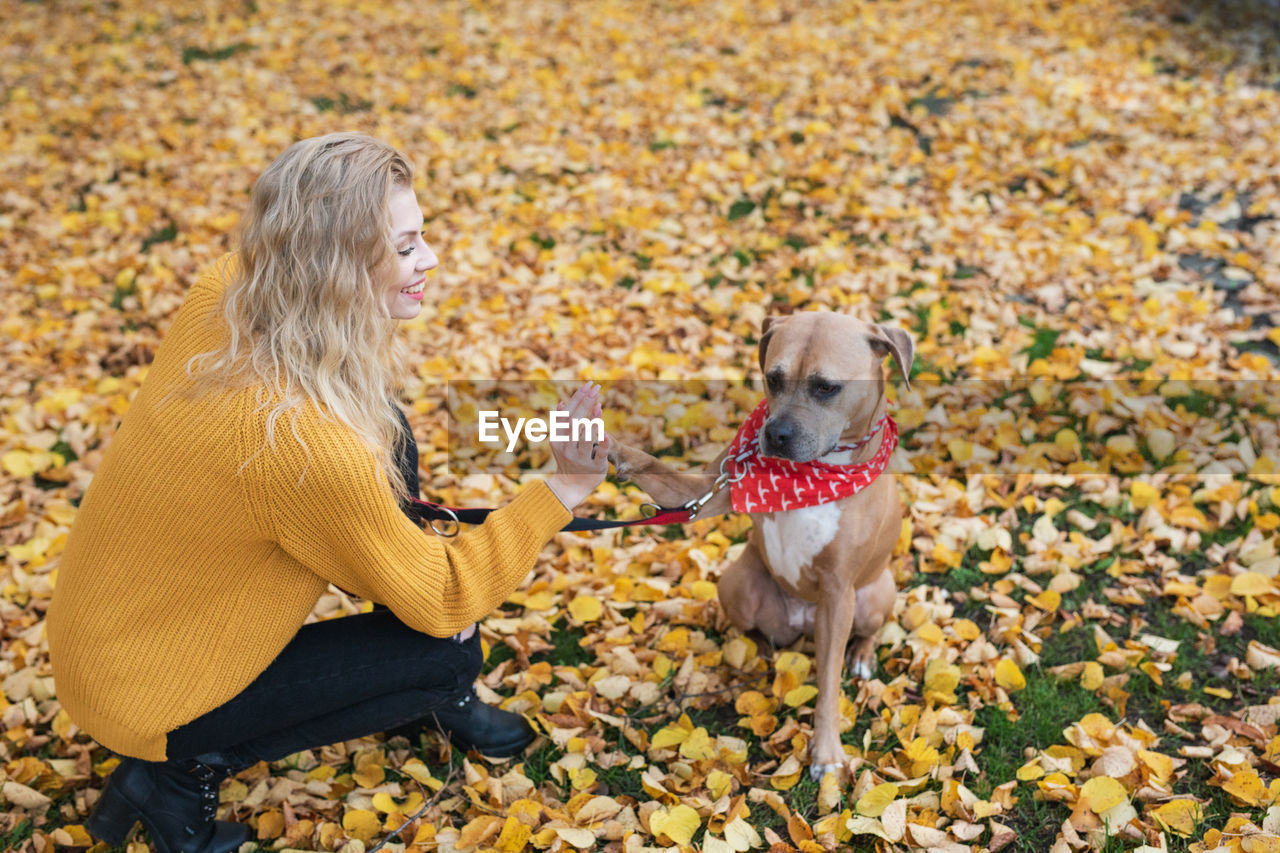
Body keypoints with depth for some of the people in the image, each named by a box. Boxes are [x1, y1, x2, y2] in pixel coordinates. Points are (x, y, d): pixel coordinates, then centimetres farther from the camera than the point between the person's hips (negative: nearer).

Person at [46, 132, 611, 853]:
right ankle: (185, 771, 5)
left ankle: (431, 698, 20)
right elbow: (444, 601, -21)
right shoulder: (305, 442, -37)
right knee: (448, 655, -2)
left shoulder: (225, 293, -16)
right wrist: (567, 488, -18)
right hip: (142, 695, -8)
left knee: (385, 427, 3)